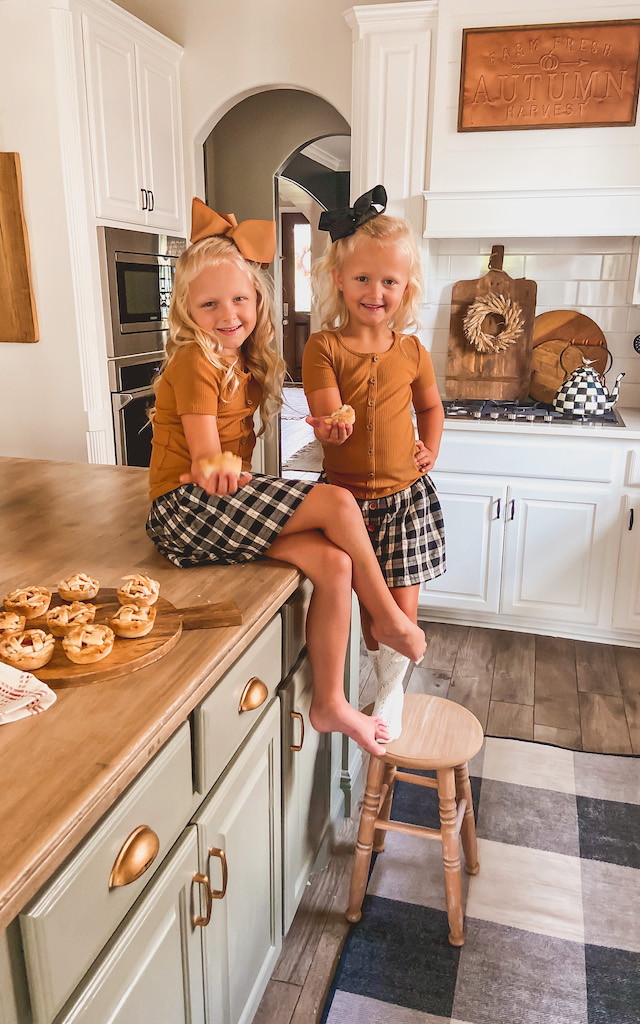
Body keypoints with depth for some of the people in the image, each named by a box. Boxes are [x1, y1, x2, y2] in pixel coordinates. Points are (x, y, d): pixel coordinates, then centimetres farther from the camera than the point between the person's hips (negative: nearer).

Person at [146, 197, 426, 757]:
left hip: (227, 500, 8)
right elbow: (205, 454, -17)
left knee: (335, 563, -11)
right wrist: (221, 471, -37)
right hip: (187, 508, -8)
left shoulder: (243, 361, 13)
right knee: (337, 503, -19)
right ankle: (388, 617, 3)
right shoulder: (196, 361, -12)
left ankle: (330, 702, 1)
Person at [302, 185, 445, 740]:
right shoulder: (324, 347, -7)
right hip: (348, 495, -1)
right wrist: (329, 427, -39)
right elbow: (330, 419, -16)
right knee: (370, 604, 11)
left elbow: (430, 406, 18)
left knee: (401, 608, 2)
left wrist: (431, 448, 1)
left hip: (406, 495, 1)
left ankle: (391, 692, 28)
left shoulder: (412, 352, 1)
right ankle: (389, 687, 36)